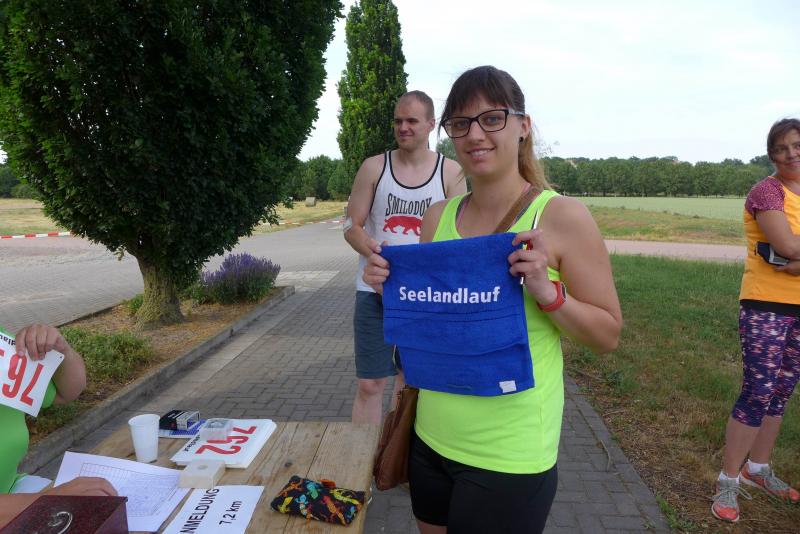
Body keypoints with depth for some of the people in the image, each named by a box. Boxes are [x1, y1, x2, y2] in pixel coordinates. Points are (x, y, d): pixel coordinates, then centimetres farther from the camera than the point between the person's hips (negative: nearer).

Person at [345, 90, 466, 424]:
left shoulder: (451, 173, 0)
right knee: (370, 384, 1)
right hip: (375, 292, -1)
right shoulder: (374, 168, 1)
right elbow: (352, 227, 2)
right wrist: (372, 250, -19)